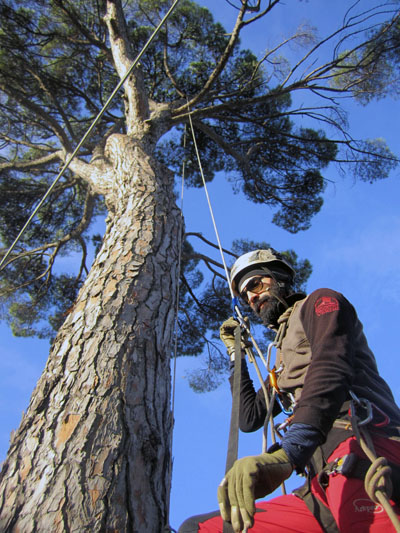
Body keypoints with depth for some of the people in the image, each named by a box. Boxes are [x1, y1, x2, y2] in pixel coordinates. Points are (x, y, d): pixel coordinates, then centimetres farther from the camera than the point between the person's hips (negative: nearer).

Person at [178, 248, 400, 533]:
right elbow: (250, 419, 33)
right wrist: (235, 353, 33)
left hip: (359, 457, -7)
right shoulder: (282, 361, 32)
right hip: (326, 481, 8)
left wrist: (286, 453, -28)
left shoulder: (320, 302, 10)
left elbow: (332, 369, -12)